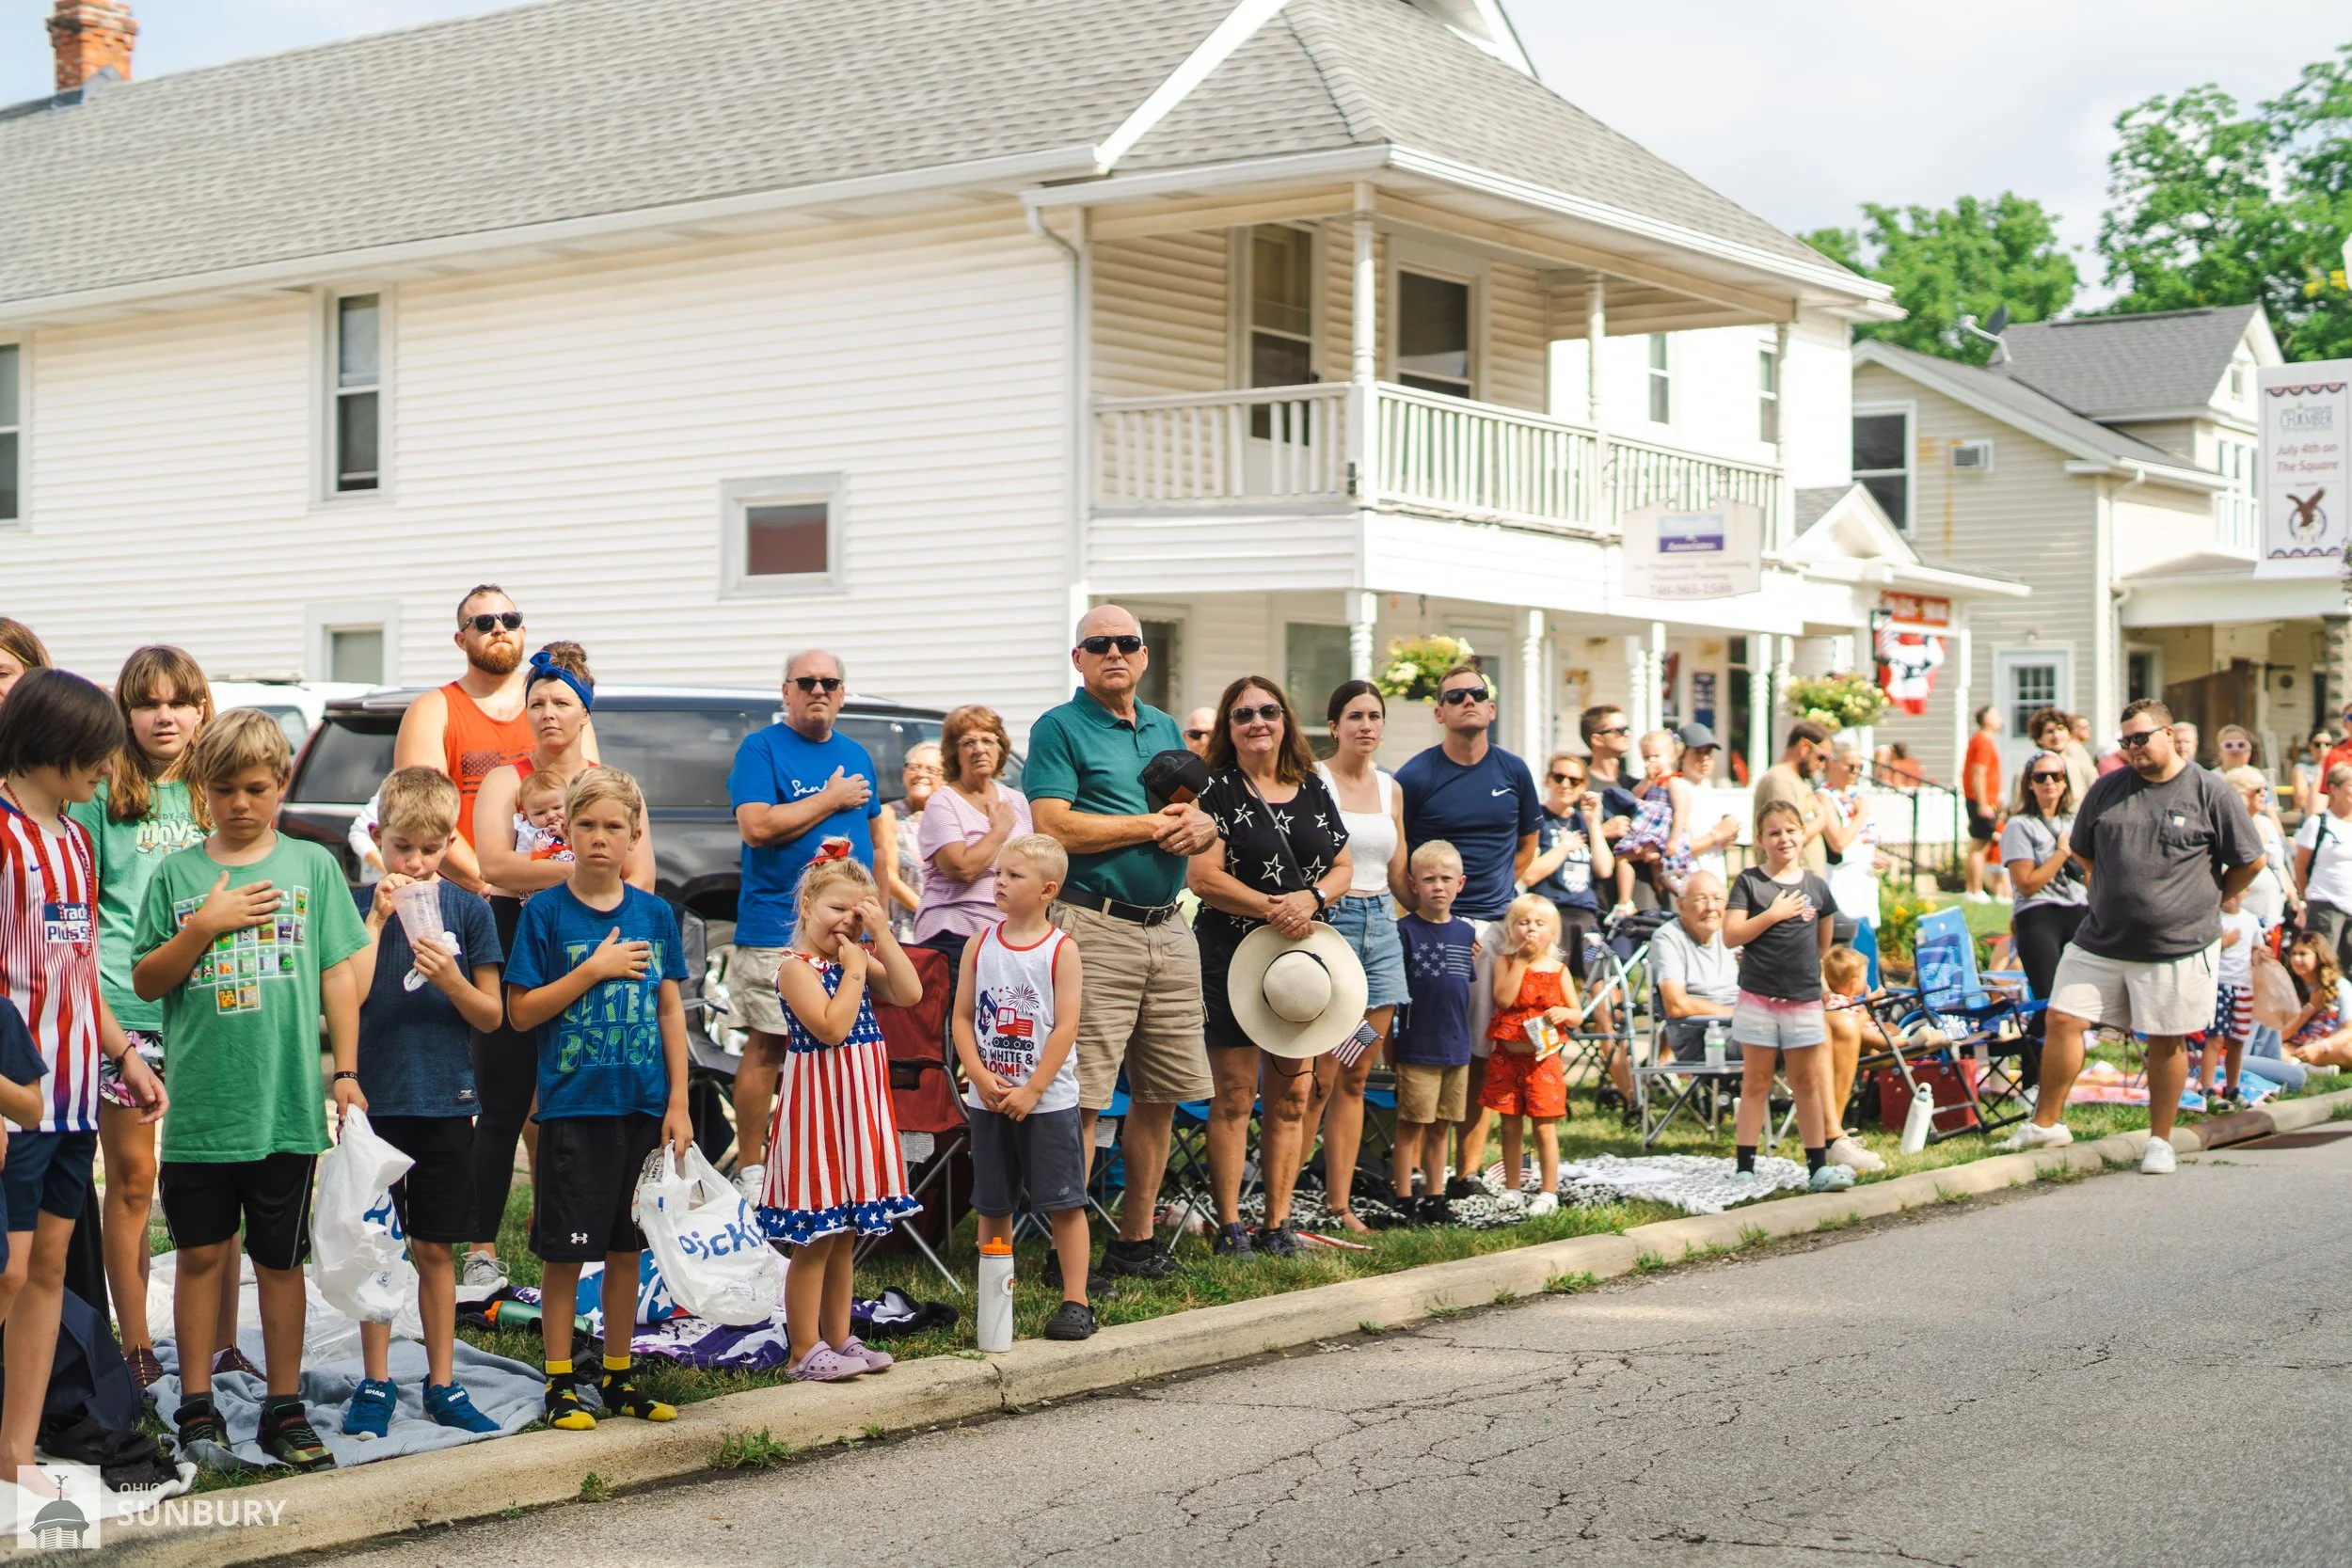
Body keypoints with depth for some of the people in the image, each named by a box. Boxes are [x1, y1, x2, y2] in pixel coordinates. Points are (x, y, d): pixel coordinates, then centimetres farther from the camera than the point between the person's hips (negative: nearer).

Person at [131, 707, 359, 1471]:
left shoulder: (312, 865, 4)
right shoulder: (177, 874, 5)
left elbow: (340, 974, 5)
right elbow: (146, 981, 3)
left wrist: (347, 1071, 0)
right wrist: (205, 925, -10)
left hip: (286, 1102, 0)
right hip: (198, 1104, 0)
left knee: (280, 1259, 8)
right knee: (201, 1253, 7)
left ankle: (285, 1408, 17)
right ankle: (197, 1407, 17)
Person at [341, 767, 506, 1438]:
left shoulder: (468, 910, 3)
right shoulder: (363, 905, 0)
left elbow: (492, 1015, 3)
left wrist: (452, 982, -16)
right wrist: (378, 920, -16)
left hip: (446, 1101, 1)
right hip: (377, 1099, -1)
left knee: (435, 1249, 8)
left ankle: (443, 1384, 16)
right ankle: (375, 1384, 14)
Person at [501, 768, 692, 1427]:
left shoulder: (655, 914, 6)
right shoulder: (546, 913, -4)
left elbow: (671, 1011, 8)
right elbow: (520, 1012, -6)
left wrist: (678, 1104, 2)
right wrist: (595, 969, -14)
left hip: (643, 1105, 4)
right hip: (573, 1106, -3)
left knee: (628, 1247, 11)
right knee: (565, 1250, 1)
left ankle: (618, 1377, 21)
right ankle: (560, 1383, 10)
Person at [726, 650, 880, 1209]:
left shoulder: (856, 756, 17)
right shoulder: (761, 749, -2)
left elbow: (875, 835, 23)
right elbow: (757, 827, -15)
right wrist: (832, 800, -8)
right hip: (776, 927, -5)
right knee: (767, 1046, -6)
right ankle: (750, 1170, 0)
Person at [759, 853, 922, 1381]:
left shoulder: (859, 961, 11)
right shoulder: (797, 967, -12)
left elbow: (909, 994, -3)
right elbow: (832, 1027, -24)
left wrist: (882, 935, -5)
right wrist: (854, 969, -16)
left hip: (858, 1107, 8)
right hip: (818, 1106, -8)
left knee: (843, 1237, 15)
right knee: (816, 1240, -3)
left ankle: (838, 1339, 23)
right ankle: (805, 1352, 4)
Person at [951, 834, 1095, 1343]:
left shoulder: (1062, 949, -7)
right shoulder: (979, 946, 5)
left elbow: (1066, 1027, -11)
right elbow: (962, 1017, 4)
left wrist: (1031, 1090, -15)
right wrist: (980, 1076, -10)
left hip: (1048, 1100, -4)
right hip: (988, 1100, 4)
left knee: (1064, 1202, 0)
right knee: (992, 1205, 10)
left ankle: (1075, 1302, 8)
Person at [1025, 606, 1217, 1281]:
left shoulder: (1166, 729, 19)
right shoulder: (1059, 729, -2)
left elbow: (1200, 821, 22)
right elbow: (1053, 827, -15)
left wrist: (1200, 825, -3)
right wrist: (1155, 825, -9)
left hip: (1169, 929, 7)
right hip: (1095, 927, -7)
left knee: (1162, 1095, 11)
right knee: (1081, 1100, -8)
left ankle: (1135, 1239, 21)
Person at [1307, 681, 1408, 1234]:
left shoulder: (1391, 789, 14)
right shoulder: (1313, 780, -5)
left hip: (1381, 927, 6)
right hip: (1328, 921, -6)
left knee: (1356, 1077, 7)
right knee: (1319, 1079, -8)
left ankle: (1339, 1202, 12)